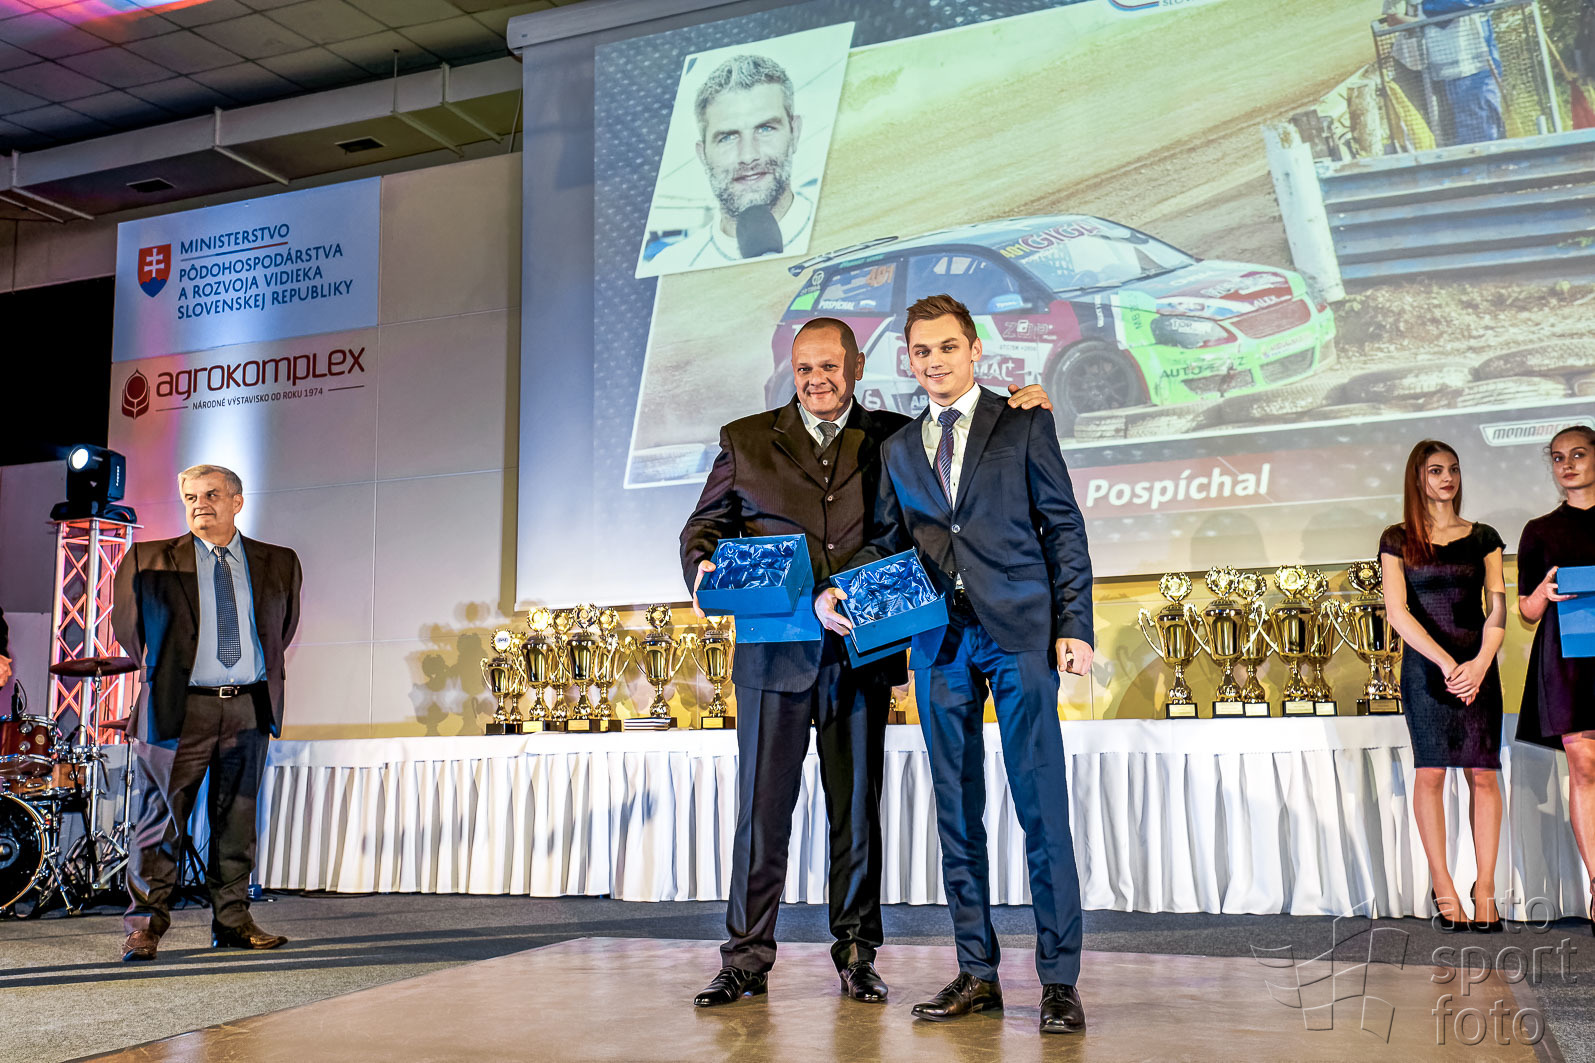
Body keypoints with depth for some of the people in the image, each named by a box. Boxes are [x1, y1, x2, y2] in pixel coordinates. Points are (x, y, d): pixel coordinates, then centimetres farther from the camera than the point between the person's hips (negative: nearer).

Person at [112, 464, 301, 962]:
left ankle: (232, 921, 16)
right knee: (162, 819, -1)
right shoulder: (149, 561, 3)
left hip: (249, 709, 3)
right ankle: (145, 925, 9)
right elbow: (126, 623, 15)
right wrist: (158, 672, 14)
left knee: (237, 819, 7)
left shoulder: (279, 564, 9)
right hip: (179, 709, -2)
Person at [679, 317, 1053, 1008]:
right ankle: (746, 960, 11)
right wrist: (703, 570, -11)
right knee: (762, 808, 1)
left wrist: (1014, 408, -2)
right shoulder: (745, 441, 10)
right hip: (775, 655, -1)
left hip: (862, 653, 1)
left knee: (858, 808, 9)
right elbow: (703, 527, 11)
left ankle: (856, 955, 21)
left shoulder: (892, 438, 11)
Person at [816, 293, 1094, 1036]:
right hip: (939, 640, 4)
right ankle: (976, 972, 17)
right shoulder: (897, 449, 17)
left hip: (1019, 633, -4)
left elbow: (1064, 528, 3)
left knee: (1041, 807, -5)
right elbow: (888, 541, 17)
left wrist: (1073, 627, -6)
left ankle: (1059, 980, 3)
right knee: (956, 811, 7)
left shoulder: (1023, 425, 6)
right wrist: (837, 590, -2)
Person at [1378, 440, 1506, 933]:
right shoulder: (1398, 539, 5)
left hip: (1478, 665, 2)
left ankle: (1485, 887, 4)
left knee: (1483, 774, -3)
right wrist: (1447, 663, -13)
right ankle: (1442, 887, 2)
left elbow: (1497, 606, 4)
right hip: (1424, 664, -1)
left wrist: (1479, 664, -12)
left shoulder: (1483, 537, 11)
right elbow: (1398, 611, -4)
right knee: (1431, 771, -4)